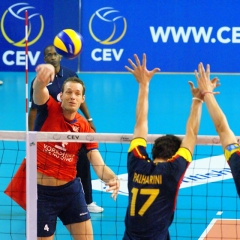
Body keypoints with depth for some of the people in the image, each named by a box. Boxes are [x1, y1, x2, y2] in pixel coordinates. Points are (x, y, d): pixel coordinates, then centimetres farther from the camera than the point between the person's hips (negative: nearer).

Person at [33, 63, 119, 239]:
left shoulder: (85, 127, -3)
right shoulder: (49, 109, -9)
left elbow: (99, 165, -10)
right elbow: (39, 89, -31)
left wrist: (111, 178, -33)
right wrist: (44, 74, -56)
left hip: (70, 189, 3)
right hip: (41, 191, -3)